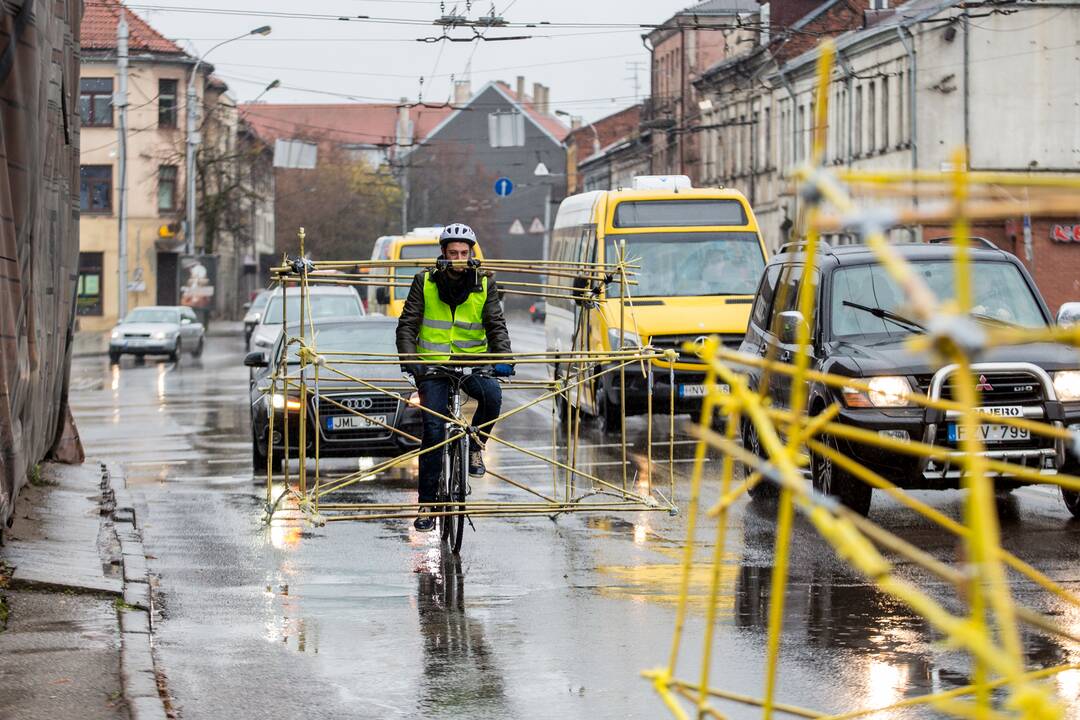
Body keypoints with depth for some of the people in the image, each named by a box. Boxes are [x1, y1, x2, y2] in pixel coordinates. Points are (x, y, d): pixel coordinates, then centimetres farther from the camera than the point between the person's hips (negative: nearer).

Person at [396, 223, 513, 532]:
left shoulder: (484, 284, -1)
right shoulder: (425, 282, -3)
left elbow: (496, 325, -6)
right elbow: (407, 324, -5)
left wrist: (502, 358, -25)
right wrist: (408, 358, -23)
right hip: (432, 364, -1)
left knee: (492, 394, -31)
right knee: (433, 430, -10)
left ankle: (474, 446, -3)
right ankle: (427, 503, -3)